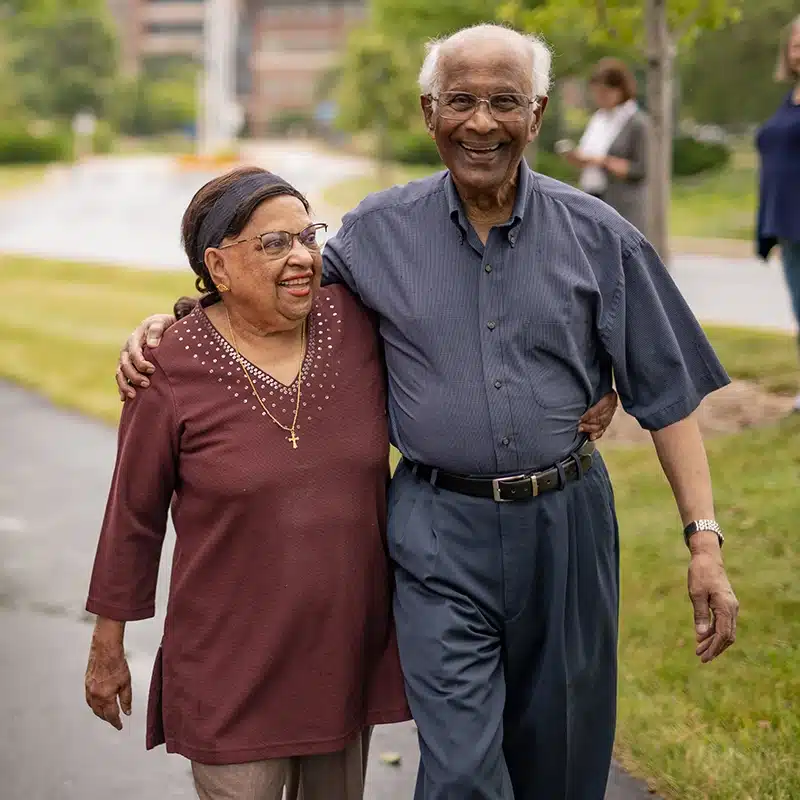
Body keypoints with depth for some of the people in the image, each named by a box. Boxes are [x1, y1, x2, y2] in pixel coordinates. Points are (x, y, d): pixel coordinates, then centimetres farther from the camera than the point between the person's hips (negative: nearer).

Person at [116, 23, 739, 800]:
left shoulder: (597, 236, 0)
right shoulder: (380, 230, 1)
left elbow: (667, 393, 2)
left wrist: (704, 540, -3)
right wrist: (170, 320, -1)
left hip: (565, 524, 1)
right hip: (439, 538, -1)